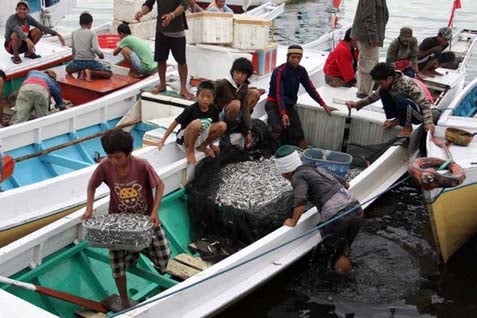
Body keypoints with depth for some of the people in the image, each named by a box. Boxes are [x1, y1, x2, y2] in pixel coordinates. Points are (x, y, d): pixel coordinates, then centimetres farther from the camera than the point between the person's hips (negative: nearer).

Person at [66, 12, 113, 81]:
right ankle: (91, 72, -17)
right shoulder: (92, 33, -5)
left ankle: (81, 72, 2)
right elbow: (95, 49, -16)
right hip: (90, 62, -3)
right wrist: (101, 55, 4)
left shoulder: (74, 33, 6)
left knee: (68, 69, 35)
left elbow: (73, 49, 12)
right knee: (109, 74, 5)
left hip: (77, 62, 3)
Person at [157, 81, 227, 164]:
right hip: (184, 139, -5)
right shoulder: (191, 109, -21)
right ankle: (190, 151, -15)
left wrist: (210, 143, 12)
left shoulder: (214, 110, -8)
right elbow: (175, 123, -15)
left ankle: (202, 146, 6)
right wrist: (163, 140, -15)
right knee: (196, 123, -37)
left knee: (222, 125, -12)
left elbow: (213, 127, 9)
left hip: (200, 137, 5)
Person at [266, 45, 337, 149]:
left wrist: (324, 105, -2)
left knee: (298, 136, -8)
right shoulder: (279, 71, -16)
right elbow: (279, 93, -25)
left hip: (290, 105, 6)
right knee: (278, 129, -30)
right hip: (274, 104, -6)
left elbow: (310, 88, 6)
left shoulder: (301, 71, 3)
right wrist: (283, 114, -37)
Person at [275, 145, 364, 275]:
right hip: (357, 210, 7)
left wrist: (293, 222, -2)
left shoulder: (298, 176, 1)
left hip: (336, 217, -7)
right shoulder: (319, 169, 22)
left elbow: (301, 201, -16)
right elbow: (346, 184, 32)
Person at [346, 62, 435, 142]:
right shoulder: (387, 83, -6)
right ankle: (398, 120, 5)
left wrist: (428, 123, -43)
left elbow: (425, 103, -32)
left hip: (418, 115, -7)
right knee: (383, 92, -5)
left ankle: (407, 126, -12)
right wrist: (357, 104, 5)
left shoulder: (406, 84, -31)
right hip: (405, 111, 8)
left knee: (400, 99, -37)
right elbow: (375, 95, 11)